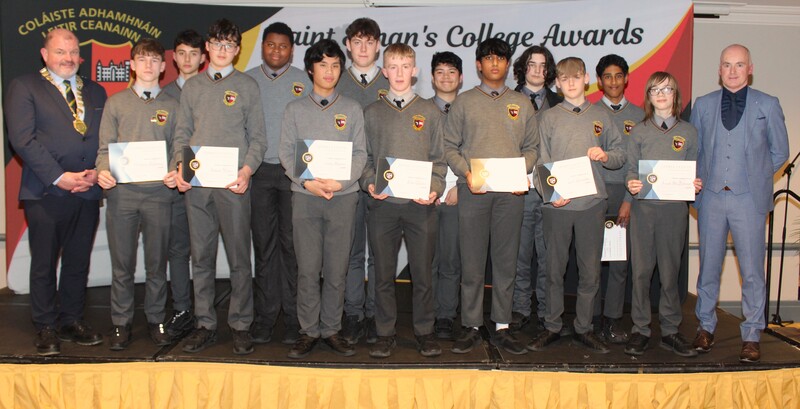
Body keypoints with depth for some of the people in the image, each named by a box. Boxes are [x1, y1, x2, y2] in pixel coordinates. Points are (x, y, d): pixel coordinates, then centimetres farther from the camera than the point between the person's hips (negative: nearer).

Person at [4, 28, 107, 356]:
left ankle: (71, 321, 23)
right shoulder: (24, 87, 2)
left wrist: (96, 171, -6)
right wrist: (59, 177, -15)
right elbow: (23, 139, -8)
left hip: (88, 191, 4)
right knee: (44, 264, 4)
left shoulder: (95, 92, 16)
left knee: (78, 262, 10)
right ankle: (46, 328, 16)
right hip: (45, 193, -4)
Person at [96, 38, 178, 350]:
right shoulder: (116, 103, 11)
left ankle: (156, 320, 20)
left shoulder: (171, 106, 11)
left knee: (157, 262, 6)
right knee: (122, 263, 5)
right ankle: (121, 323, 17)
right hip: (121, 192, 0)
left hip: (159, 193, 0)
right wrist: (103, 171, -12)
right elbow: (106, 148, 8)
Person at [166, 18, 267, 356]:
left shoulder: (247, 86, 7)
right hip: (195, 185, 3)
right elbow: (182, 134, 14)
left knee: (239, 257, 0)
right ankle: (205, 325, 17)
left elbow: (258, 138, 4)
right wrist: (180, 169, -3)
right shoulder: (192, 86, 15)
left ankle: (240, 325, 11)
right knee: (201, 256, 8)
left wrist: (246, 171, -12)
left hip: (233, 184, -3)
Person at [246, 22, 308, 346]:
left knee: (292, 243, -1)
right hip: (259, 171, 1)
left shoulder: (303, 81, 8)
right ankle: (265, 314, 11)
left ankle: (293, 315, 7)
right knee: (264, 244, 3)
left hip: (294, 171, -1)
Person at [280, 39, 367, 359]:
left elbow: (360, 153, 4)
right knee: (308, 268, 0)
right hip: (305, 196, 0)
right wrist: (308, 182, -12)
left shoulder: (352, 109, 10)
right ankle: (309, 331, 11)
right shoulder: (295, 109, 10)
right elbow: (286, 153, 4)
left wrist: (340, 182, -12)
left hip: (343, 196, 0)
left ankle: (331, 330, 14)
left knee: (337, 269, 3)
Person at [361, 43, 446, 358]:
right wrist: (369, 183, -7)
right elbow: (364, 157, 11)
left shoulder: (430, 111, 9)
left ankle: (424, 332, 19)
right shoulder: (372, 113, 11)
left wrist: (435, 189, -8)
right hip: (383, 204, 1)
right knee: (383, 273, 6)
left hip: (421, 205, -1)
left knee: (422, 272, 5)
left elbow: (438, 159, 7)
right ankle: (385, 333, 19)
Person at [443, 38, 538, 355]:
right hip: (473, 189, -2)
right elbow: (450, 146, 5)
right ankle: (471, 328, 11)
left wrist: (523, 172, -5)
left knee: (506, 260, 5)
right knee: (472, 261, 1)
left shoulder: (522, 104, 14)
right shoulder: (464, 102, 9)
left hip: (510, 190, 2)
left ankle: (502, 327, 14)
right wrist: (466, 173, -11)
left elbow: (532, 147, 14)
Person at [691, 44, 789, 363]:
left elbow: (779, 152, 10)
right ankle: (705, 327, 23)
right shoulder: (703, 105, 9)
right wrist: (700, 181, 1)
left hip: (749, 199, -1)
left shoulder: (768, 105, 5)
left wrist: (755, 177, 3)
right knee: (708, 267, 9)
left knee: (752, 271, 1)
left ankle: (752, 336, 13)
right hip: (711, 197, 2)